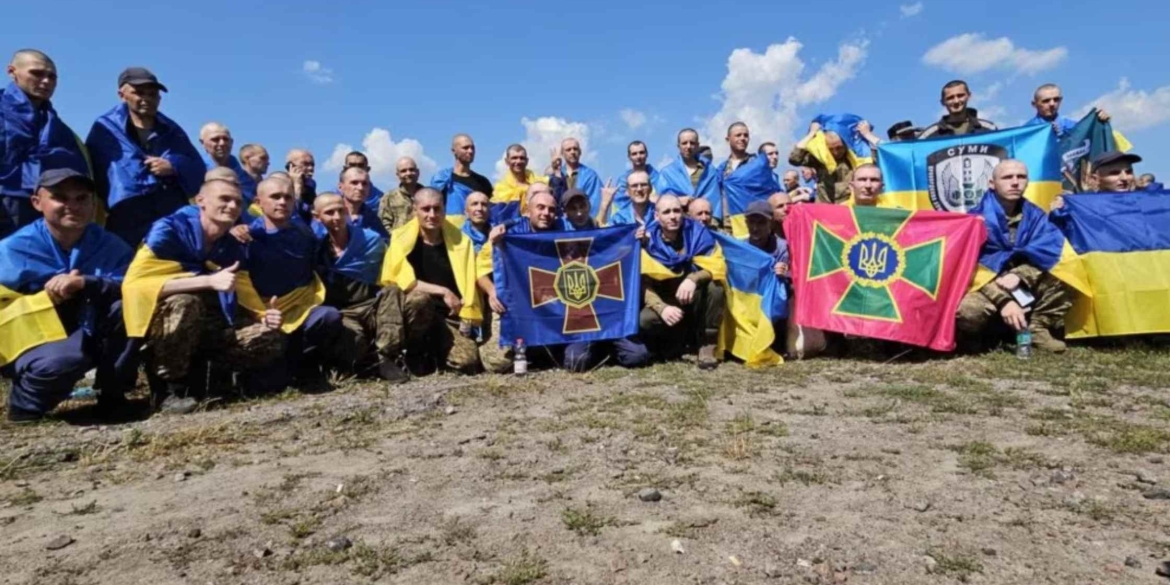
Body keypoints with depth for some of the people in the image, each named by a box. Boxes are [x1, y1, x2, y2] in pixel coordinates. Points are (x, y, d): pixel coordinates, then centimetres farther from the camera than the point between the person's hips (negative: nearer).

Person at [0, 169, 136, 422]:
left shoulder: (111, 246, -3)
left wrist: (87, 283, -39)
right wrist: (48, 296, -25)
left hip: (89, 340, 3)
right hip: (33, 342, -3)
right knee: (62, 360, -37)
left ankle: (113, 394, -7)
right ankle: (25, 403, 1)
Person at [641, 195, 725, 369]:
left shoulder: (698, 232, -11)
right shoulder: (648, 240, -12)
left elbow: (716, 267, -19)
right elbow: (645, 284, -15)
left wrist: (693, 279, -40)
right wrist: (662, 308, -35)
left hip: (696, 302, 0)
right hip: (666, 303, 0)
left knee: (715, 285, -32)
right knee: (645, 320, -30)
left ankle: (707, 344, -16)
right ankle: (680, 340, 3)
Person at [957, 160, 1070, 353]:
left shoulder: (1035, 216, 2)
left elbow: (1047, 252, -11)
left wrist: (1019, 275, -28)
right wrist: (1003, 300, -31)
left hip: (1025, 289, 5)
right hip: (985, 286, -5)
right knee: (967, 310, -38)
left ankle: (1038, 329, -4)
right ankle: (975, 336, -2)